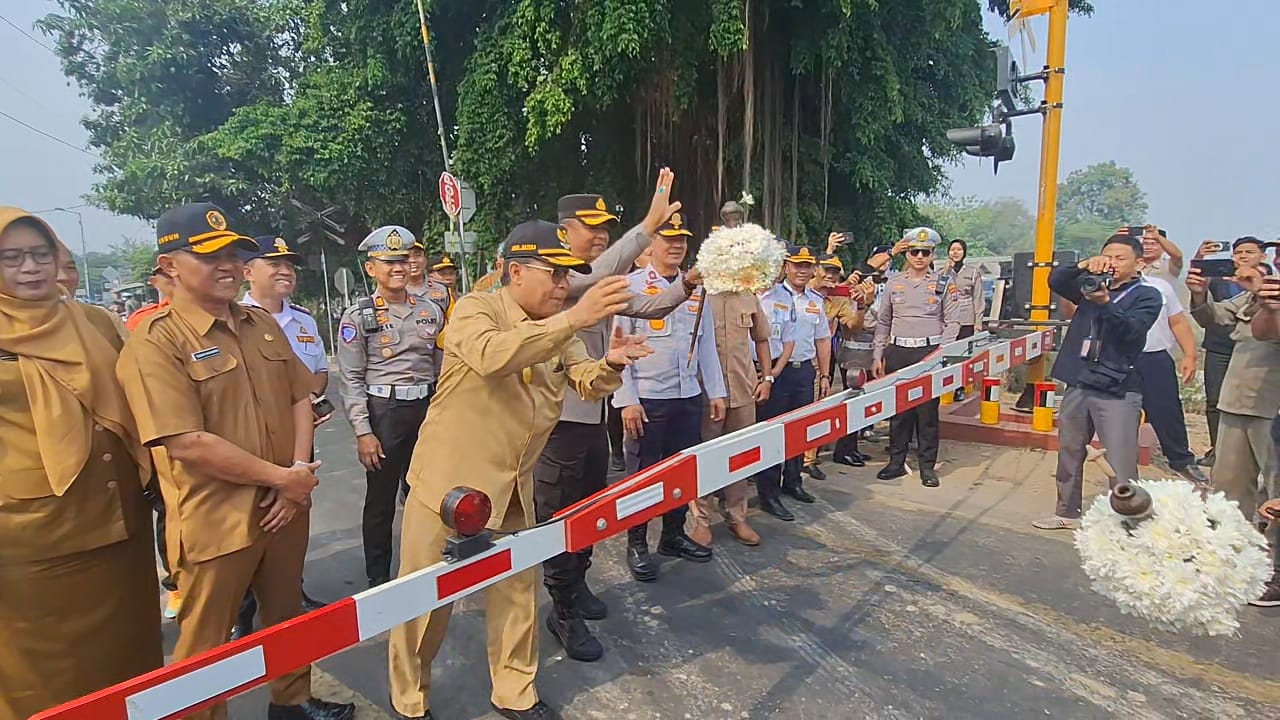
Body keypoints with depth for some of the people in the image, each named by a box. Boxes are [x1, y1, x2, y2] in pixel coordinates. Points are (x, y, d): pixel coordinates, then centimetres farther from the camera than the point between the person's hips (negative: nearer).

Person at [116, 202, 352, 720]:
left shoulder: (263, 325, 6)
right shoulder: (155, 342, -15)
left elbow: (299, 397, 8)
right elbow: (187, 443, -22)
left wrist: (300, 472, -7)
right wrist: (280, 477, -17)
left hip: (285, 506, 7)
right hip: (216, 520, -6)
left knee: (287, 616, 23)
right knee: (206, 644, 10)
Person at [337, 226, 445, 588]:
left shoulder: (432, 311, 7)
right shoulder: (358, 316, -4)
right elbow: (351, 379, -6)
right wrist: (363, 432, -12)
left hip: (428, 409, 4)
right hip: (383, 412, -3)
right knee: (381, 501, 7)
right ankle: (378, 579, 22)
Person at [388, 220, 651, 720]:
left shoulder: (558, 328, 5)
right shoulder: (475, 308, -17)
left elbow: (586, 383, 2)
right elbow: (492, 355, -39)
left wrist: (611, 364, -20)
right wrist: (574, 319, -44)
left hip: (512, 489, 6)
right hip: (449, 482, -6)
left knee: (517, 591, 16)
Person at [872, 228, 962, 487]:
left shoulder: (945, 283, 3)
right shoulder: (894, 283, 9)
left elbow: (952, 322, 1)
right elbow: (883, 322, 12)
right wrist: (877, 356, 7)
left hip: (930, 353, -2)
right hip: (897, 352, 2)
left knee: (928, 410, 3)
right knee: (897, 409, 7)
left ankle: (927, 466, 13)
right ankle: (896, 462, 18)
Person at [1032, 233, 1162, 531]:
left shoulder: (1147, 296, 1)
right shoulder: (1091, 287, 14)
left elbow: (1132, 330, -16)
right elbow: (1055, 281, -1)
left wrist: (1105, 303, -29)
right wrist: (1083, 266, -18)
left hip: (1118, 392, -5)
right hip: (1078, 386, 5)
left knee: (1121, 467, -9)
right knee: (1069, 456, 16)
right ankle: (1067, 513, 30)